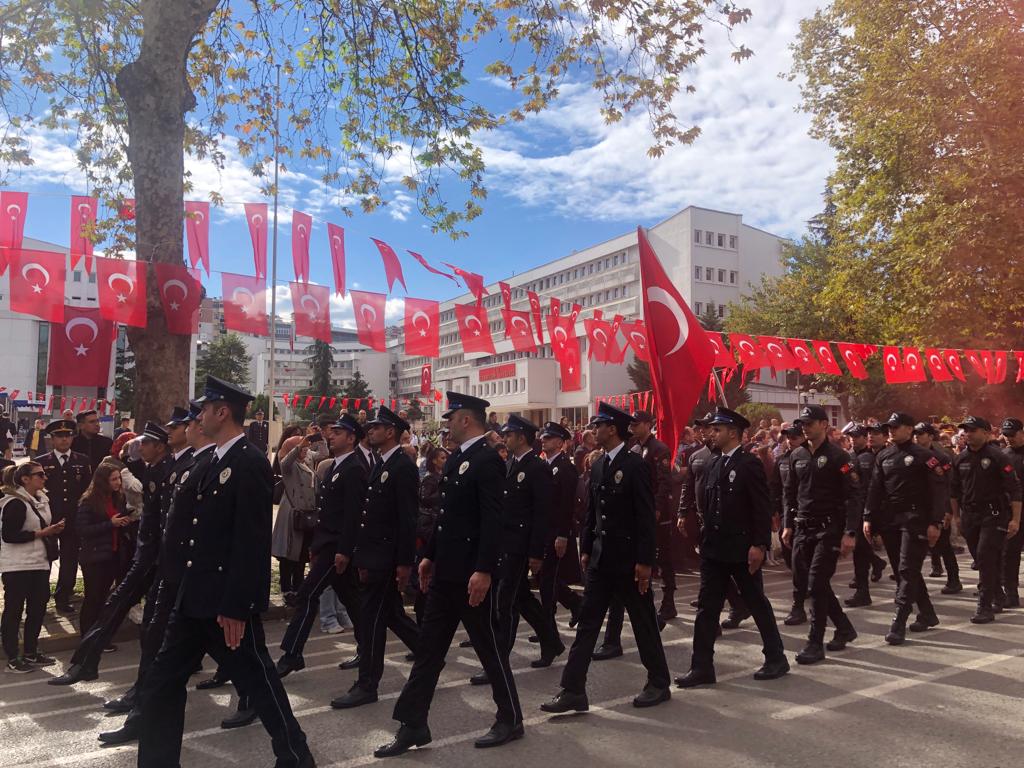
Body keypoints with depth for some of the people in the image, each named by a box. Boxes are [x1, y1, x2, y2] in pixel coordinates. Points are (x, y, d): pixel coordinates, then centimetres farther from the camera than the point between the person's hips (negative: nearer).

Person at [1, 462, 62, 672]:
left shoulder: (40, 500, 12)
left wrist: (53, 529, 5)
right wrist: (41, 533, -18)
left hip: (39, 564, 8)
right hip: (17, 567, -8)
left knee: (38, 608, 12)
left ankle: (30, 653, 24)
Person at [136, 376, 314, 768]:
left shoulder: (250, 463, -17)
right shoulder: (214, 460, 11)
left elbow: (252, 542, -21)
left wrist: (235, 606, -21)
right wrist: (188, 590, 16)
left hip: (227, 600, -9)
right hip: (196, 596, 9)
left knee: (258, 680, 6)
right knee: (162, 682, 11)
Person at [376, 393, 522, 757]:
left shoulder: (487, 460, -16)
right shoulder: (455, 459, 12)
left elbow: (493, 520, -22)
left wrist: (483, 571, -25)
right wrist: (430, 556, 18)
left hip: (471, 573, -9)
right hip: (445, 570, 9)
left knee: (489, 645, 6)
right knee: (428, 647, 11)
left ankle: (510, 719, 24)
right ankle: (413, 725, 20)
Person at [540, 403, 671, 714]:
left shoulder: (634, 465, -13)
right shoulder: (598, 467, 9)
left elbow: (646, 516, -15)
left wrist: (645, 560, -17)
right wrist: (586, 549, 11)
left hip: (629, 560, -7)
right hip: (601, 559, 7)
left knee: (644, 623, 8)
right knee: (586, 623, 5)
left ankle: (659, 683, 26)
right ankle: (573, 690, 9)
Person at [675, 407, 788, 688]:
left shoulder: (750, 464, -10)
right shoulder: (714, 464, 10)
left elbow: (762, 508, -14)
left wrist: (759, 545, -18)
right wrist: (705, 539, 11)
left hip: (742, 548, -6)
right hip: (713, 548, 7)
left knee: (757, 603, 9)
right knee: (706, 607, 5)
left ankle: (776, 658, 27)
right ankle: (702, 667, 10)